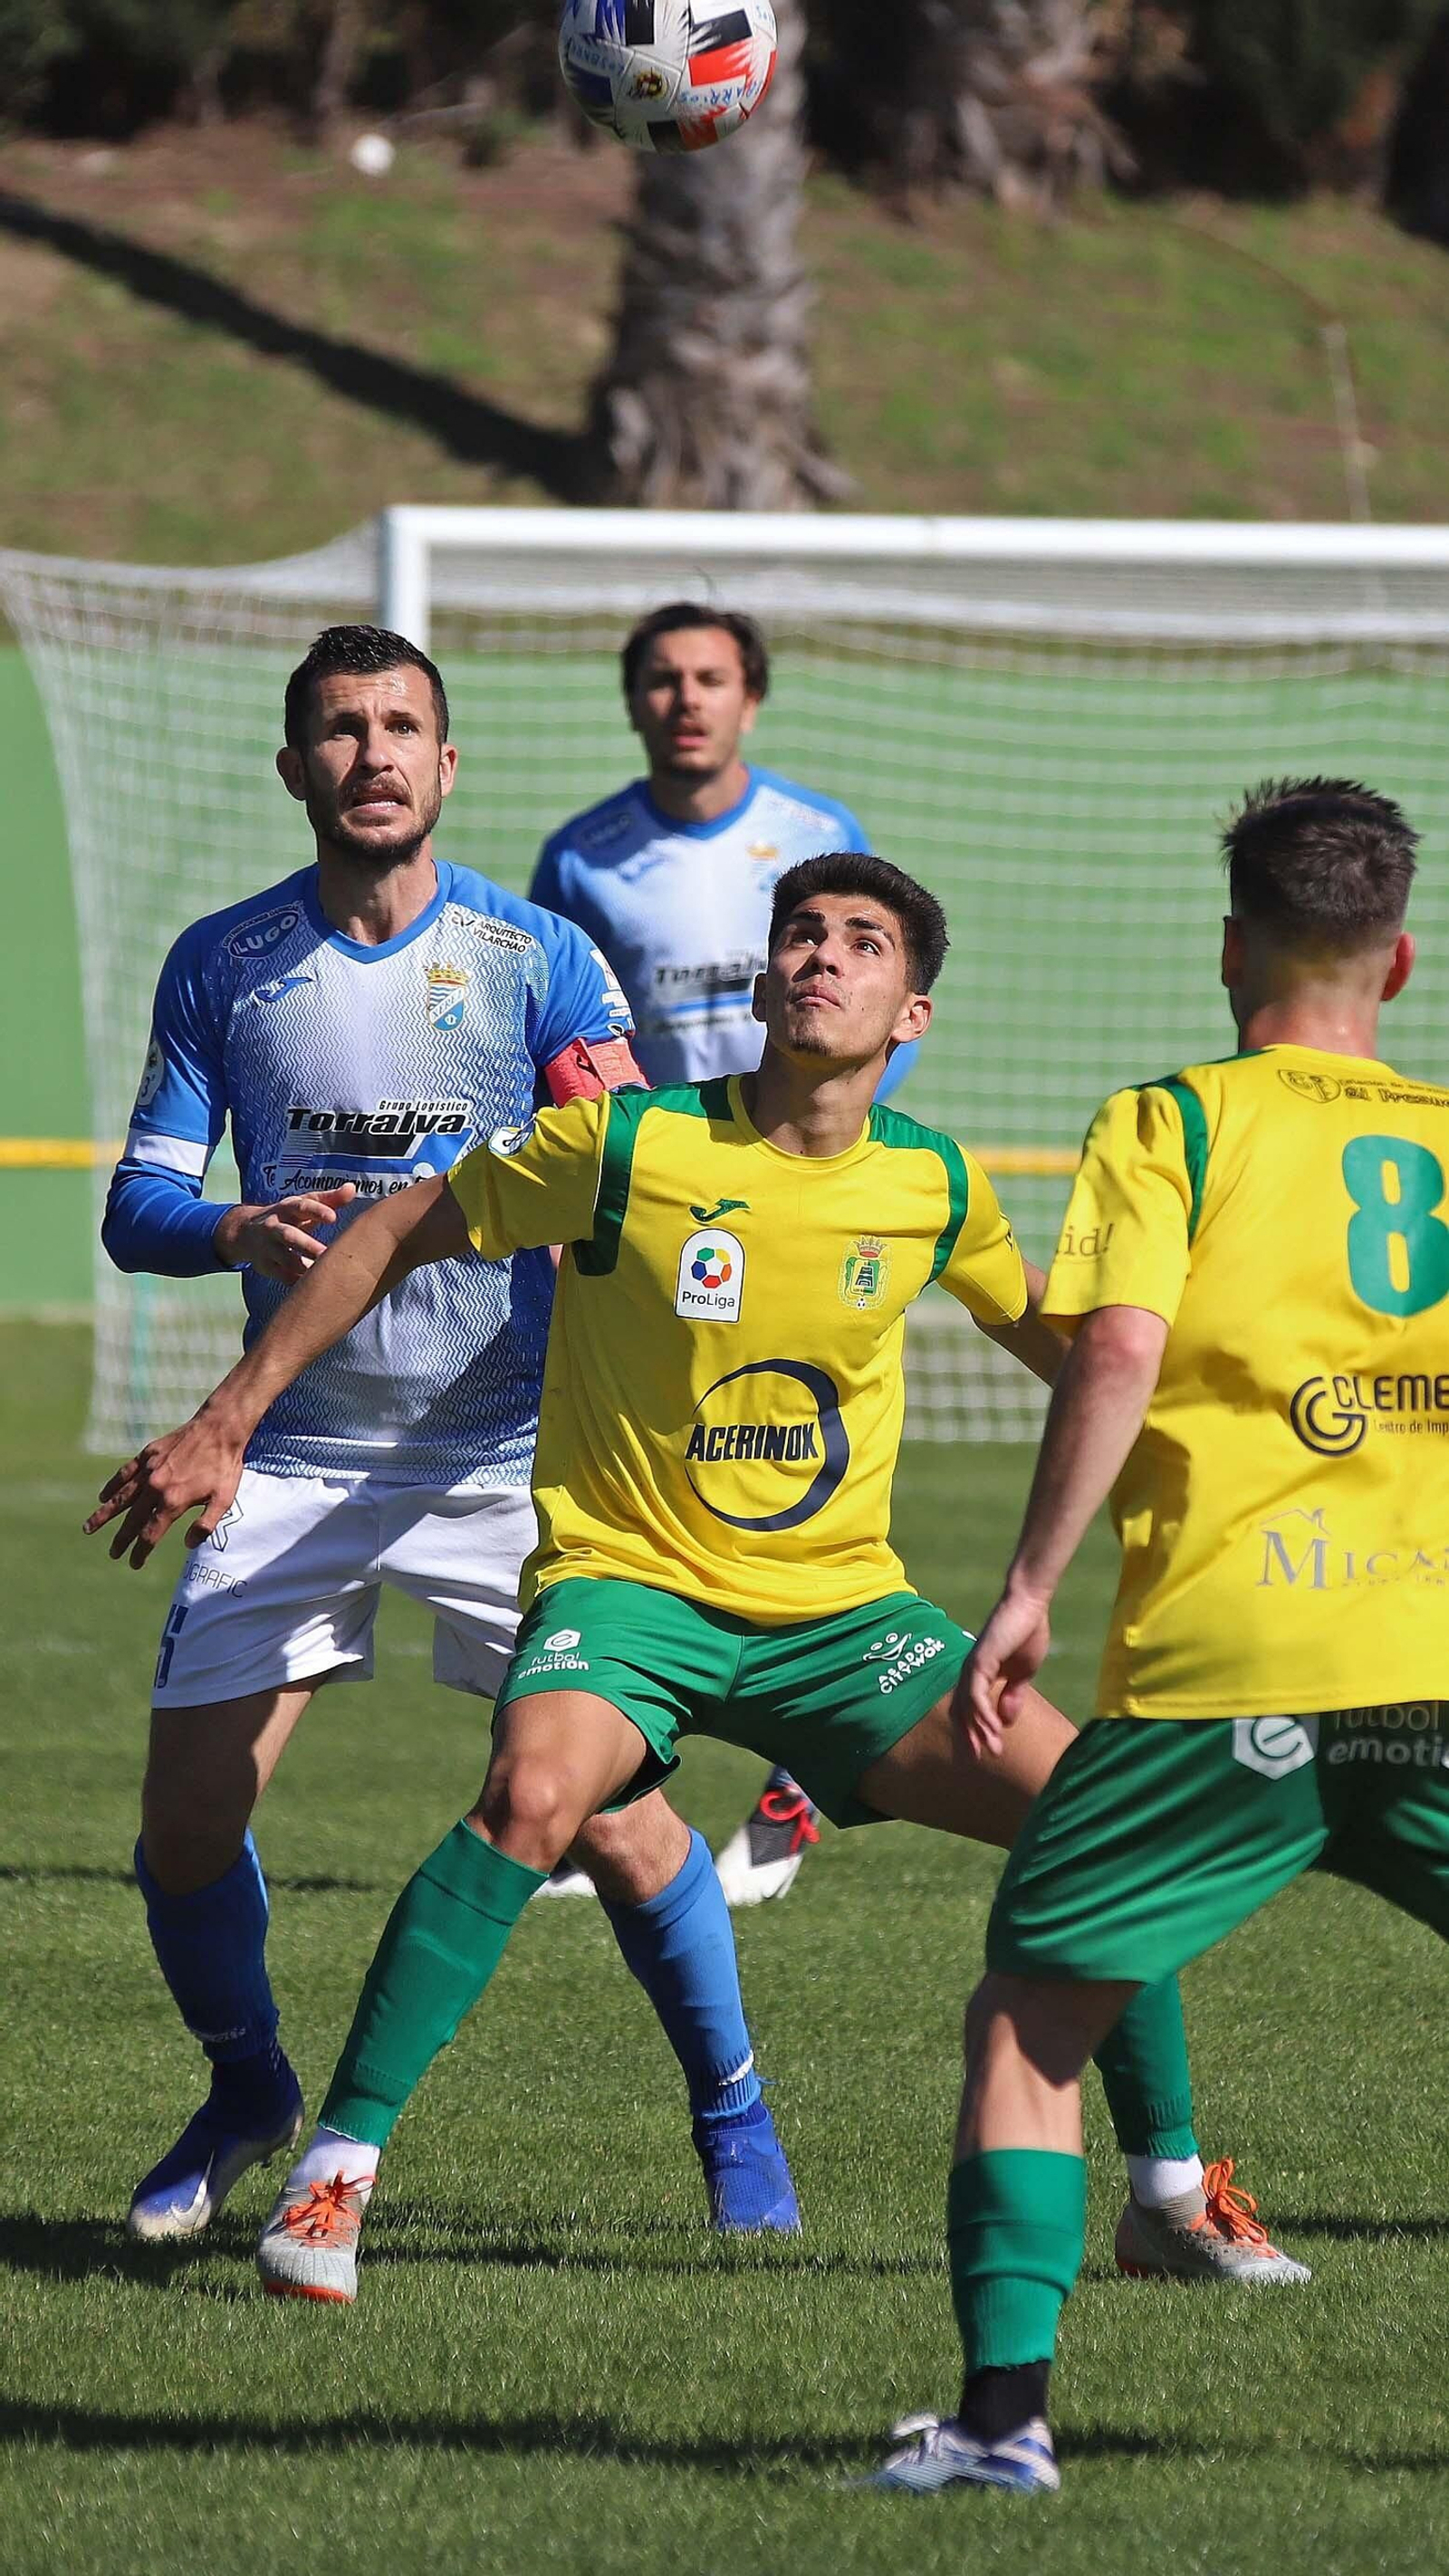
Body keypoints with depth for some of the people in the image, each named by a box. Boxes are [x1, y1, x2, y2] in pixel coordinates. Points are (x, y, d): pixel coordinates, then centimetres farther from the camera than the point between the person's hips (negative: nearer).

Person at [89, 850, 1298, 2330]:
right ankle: (334, 2172, -23)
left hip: (840, 1607, 3)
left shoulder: (934, 1186, -1)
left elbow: (1048, 1333, 21)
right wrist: (224, 1427, 0)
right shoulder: (628, 1143, -12)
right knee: (536, 1794, -35)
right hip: (627, 1581, -3)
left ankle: (1172, 2193, 6)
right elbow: (396, 1237, 0)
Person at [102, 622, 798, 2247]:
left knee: (608, 1809, -11)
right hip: (294, 1456, 2)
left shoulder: (540, 959, -2)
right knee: (184, 1818, -3)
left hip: (508, 1456, -2)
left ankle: (732, 2114, 11)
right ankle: (246, 2093, 25)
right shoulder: (219, 967, 3)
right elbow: (137, 1208, 4)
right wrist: (242, 1232, -18)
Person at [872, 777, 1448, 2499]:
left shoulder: (1168, 1126, 6)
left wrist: (1031, 1586, -6)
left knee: (1027, 2013, 10)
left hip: (1221, 1663, -2)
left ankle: (1007, 2406, -1)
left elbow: (1118, 1351, -8)